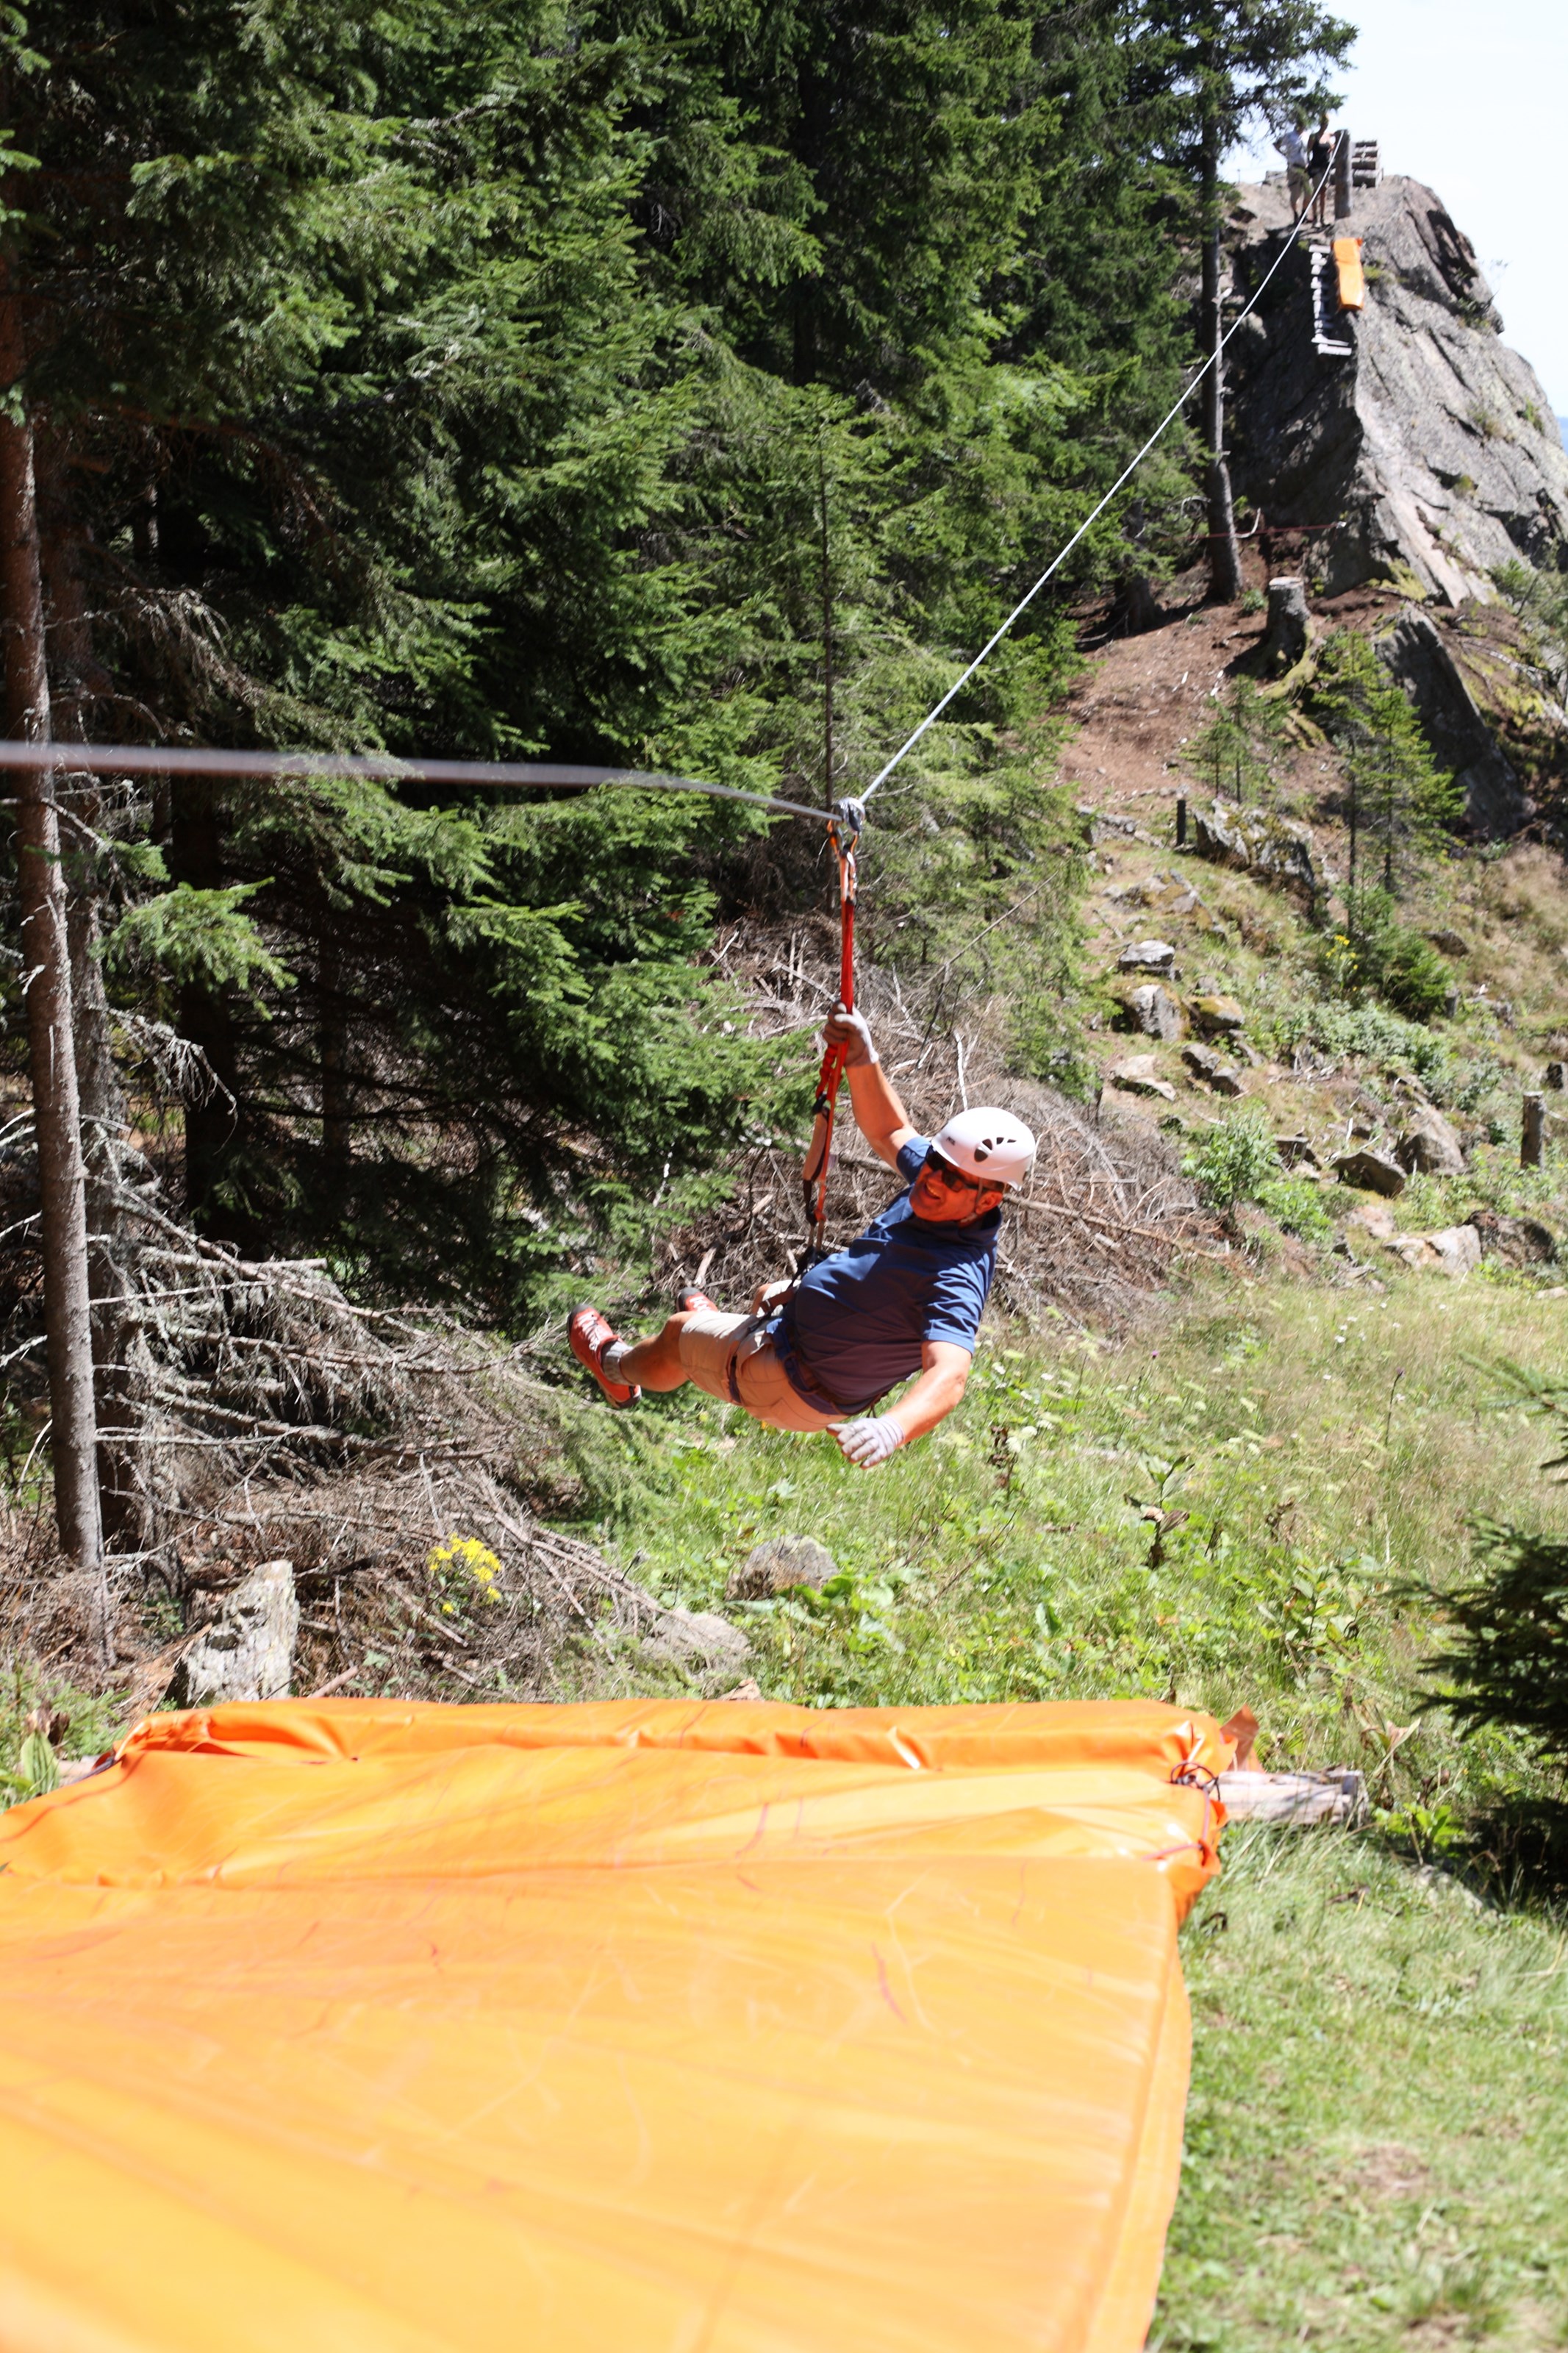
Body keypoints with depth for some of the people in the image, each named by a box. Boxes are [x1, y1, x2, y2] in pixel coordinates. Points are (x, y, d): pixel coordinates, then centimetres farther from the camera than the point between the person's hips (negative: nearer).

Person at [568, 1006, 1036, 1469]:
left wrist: (893, 1429, -73)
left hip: (802, 1389, -7)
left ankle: (617, 1363, 53)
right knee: (769, 1296, 38)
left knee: (678, 1333, 18)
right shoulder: (937, 1184, -16)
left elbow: (949, 1377, -53)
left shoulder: (955, 1282, -41)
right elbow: (887, 1133, 2)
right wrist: (862, 1062, -15)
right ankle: (715, 1327, 75)